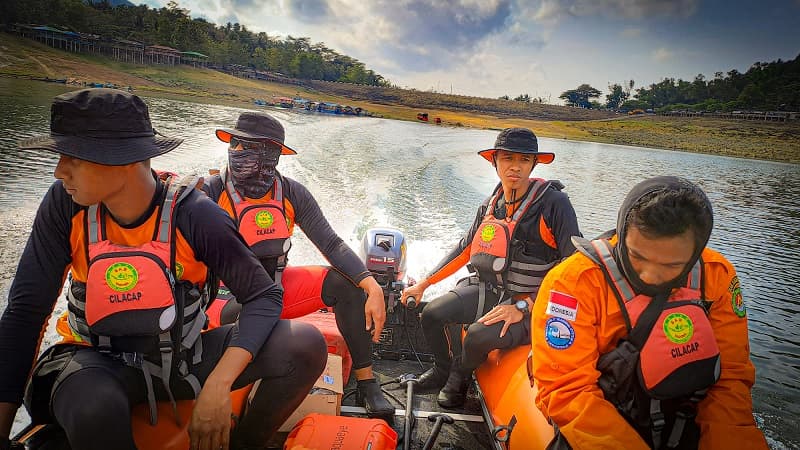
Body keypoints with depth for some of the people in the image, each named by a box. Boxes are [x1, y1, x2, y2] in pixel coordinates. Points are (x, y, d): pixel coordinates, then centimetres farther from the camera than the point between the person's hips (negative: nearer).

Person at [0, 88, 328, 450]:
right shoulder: (66, 205, -12)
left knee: (306, 346, -21)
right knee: (94, 409, -38)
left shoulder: (194, 216, -19)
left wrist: (218, 384, -31)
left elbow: (264, 295, -18)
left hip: (182, 355, 0)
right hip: (97, 363, 0)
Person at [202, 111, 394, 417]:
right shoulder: (211, 192, -13)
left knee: (344, 283, -17)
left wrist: (373, 289, -23)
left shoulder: (292, 194, -6)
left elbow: (331, 244, -11)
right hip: (228, 296, -3)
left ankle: (366, 384, -9)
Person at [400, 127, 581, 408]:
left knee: (479, 336, -29)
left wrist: (523, 306, -22)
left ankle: (460, 375, 8)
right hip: (485, 289, 6)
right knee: (431, 314, -10)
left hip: (530, 302, -6)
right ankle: (443, 368, 22)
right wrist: (423, 284, 11)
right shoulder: (491, 205, 5)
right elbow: (464, 249, 15)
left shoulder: (553, 202, -14)